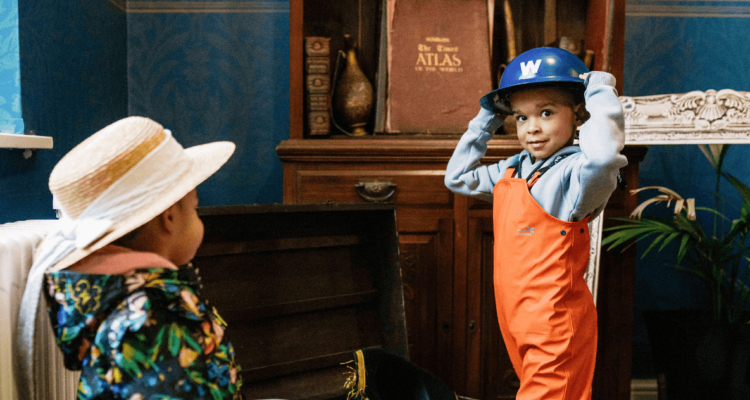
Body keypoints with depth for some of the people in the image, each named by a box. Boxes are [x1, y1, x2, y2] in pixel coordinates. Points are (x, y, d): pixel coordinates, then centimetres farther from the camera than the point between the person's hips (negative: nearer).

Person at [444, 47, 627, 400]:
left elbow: (604, 152, -41)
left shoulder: (574, 172, -17)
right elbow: (458, 177, 20)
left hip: (556, 329, -8)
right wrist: (487, 120, 12)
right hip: (517, 323, 8)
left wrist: (600, 88, -24)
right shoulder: (512, 171, 8)